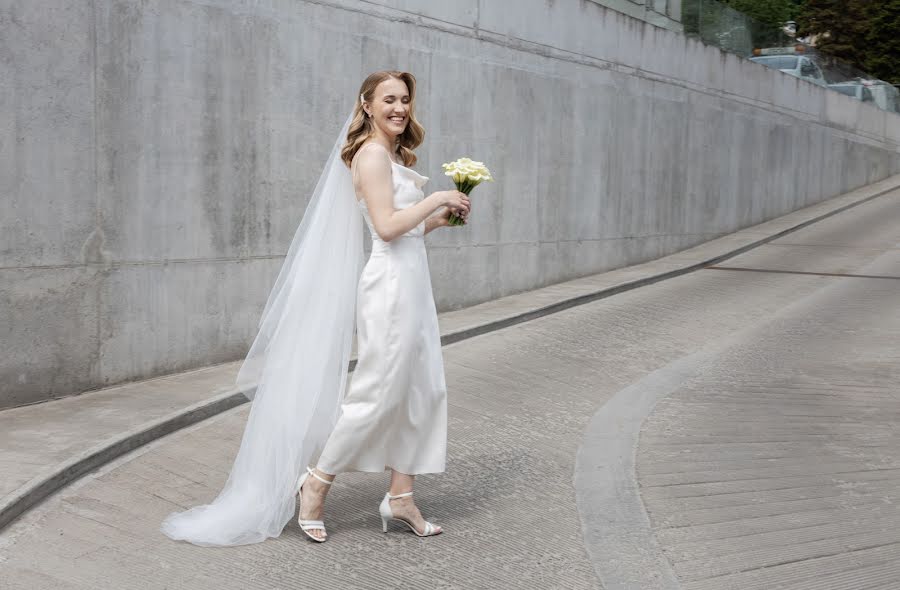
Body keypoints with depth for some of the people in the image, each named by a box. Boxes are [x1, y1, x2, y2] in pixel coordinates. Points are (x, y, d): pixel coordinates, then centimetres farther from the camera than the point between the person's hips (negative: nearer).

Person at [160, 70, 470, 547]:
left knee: (421, 389, 10)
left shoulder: (393, 156, 18)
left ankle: (400, 497, 16)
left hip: (410, 284, 10)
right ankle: (316, 483, 10)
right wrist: (436, 198, -12)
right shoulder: (372, 154, -11)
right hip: (390, 282, -10)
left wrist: (442, 218, 11)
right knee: (377, 392, -5)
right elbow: (387, 226, -20)